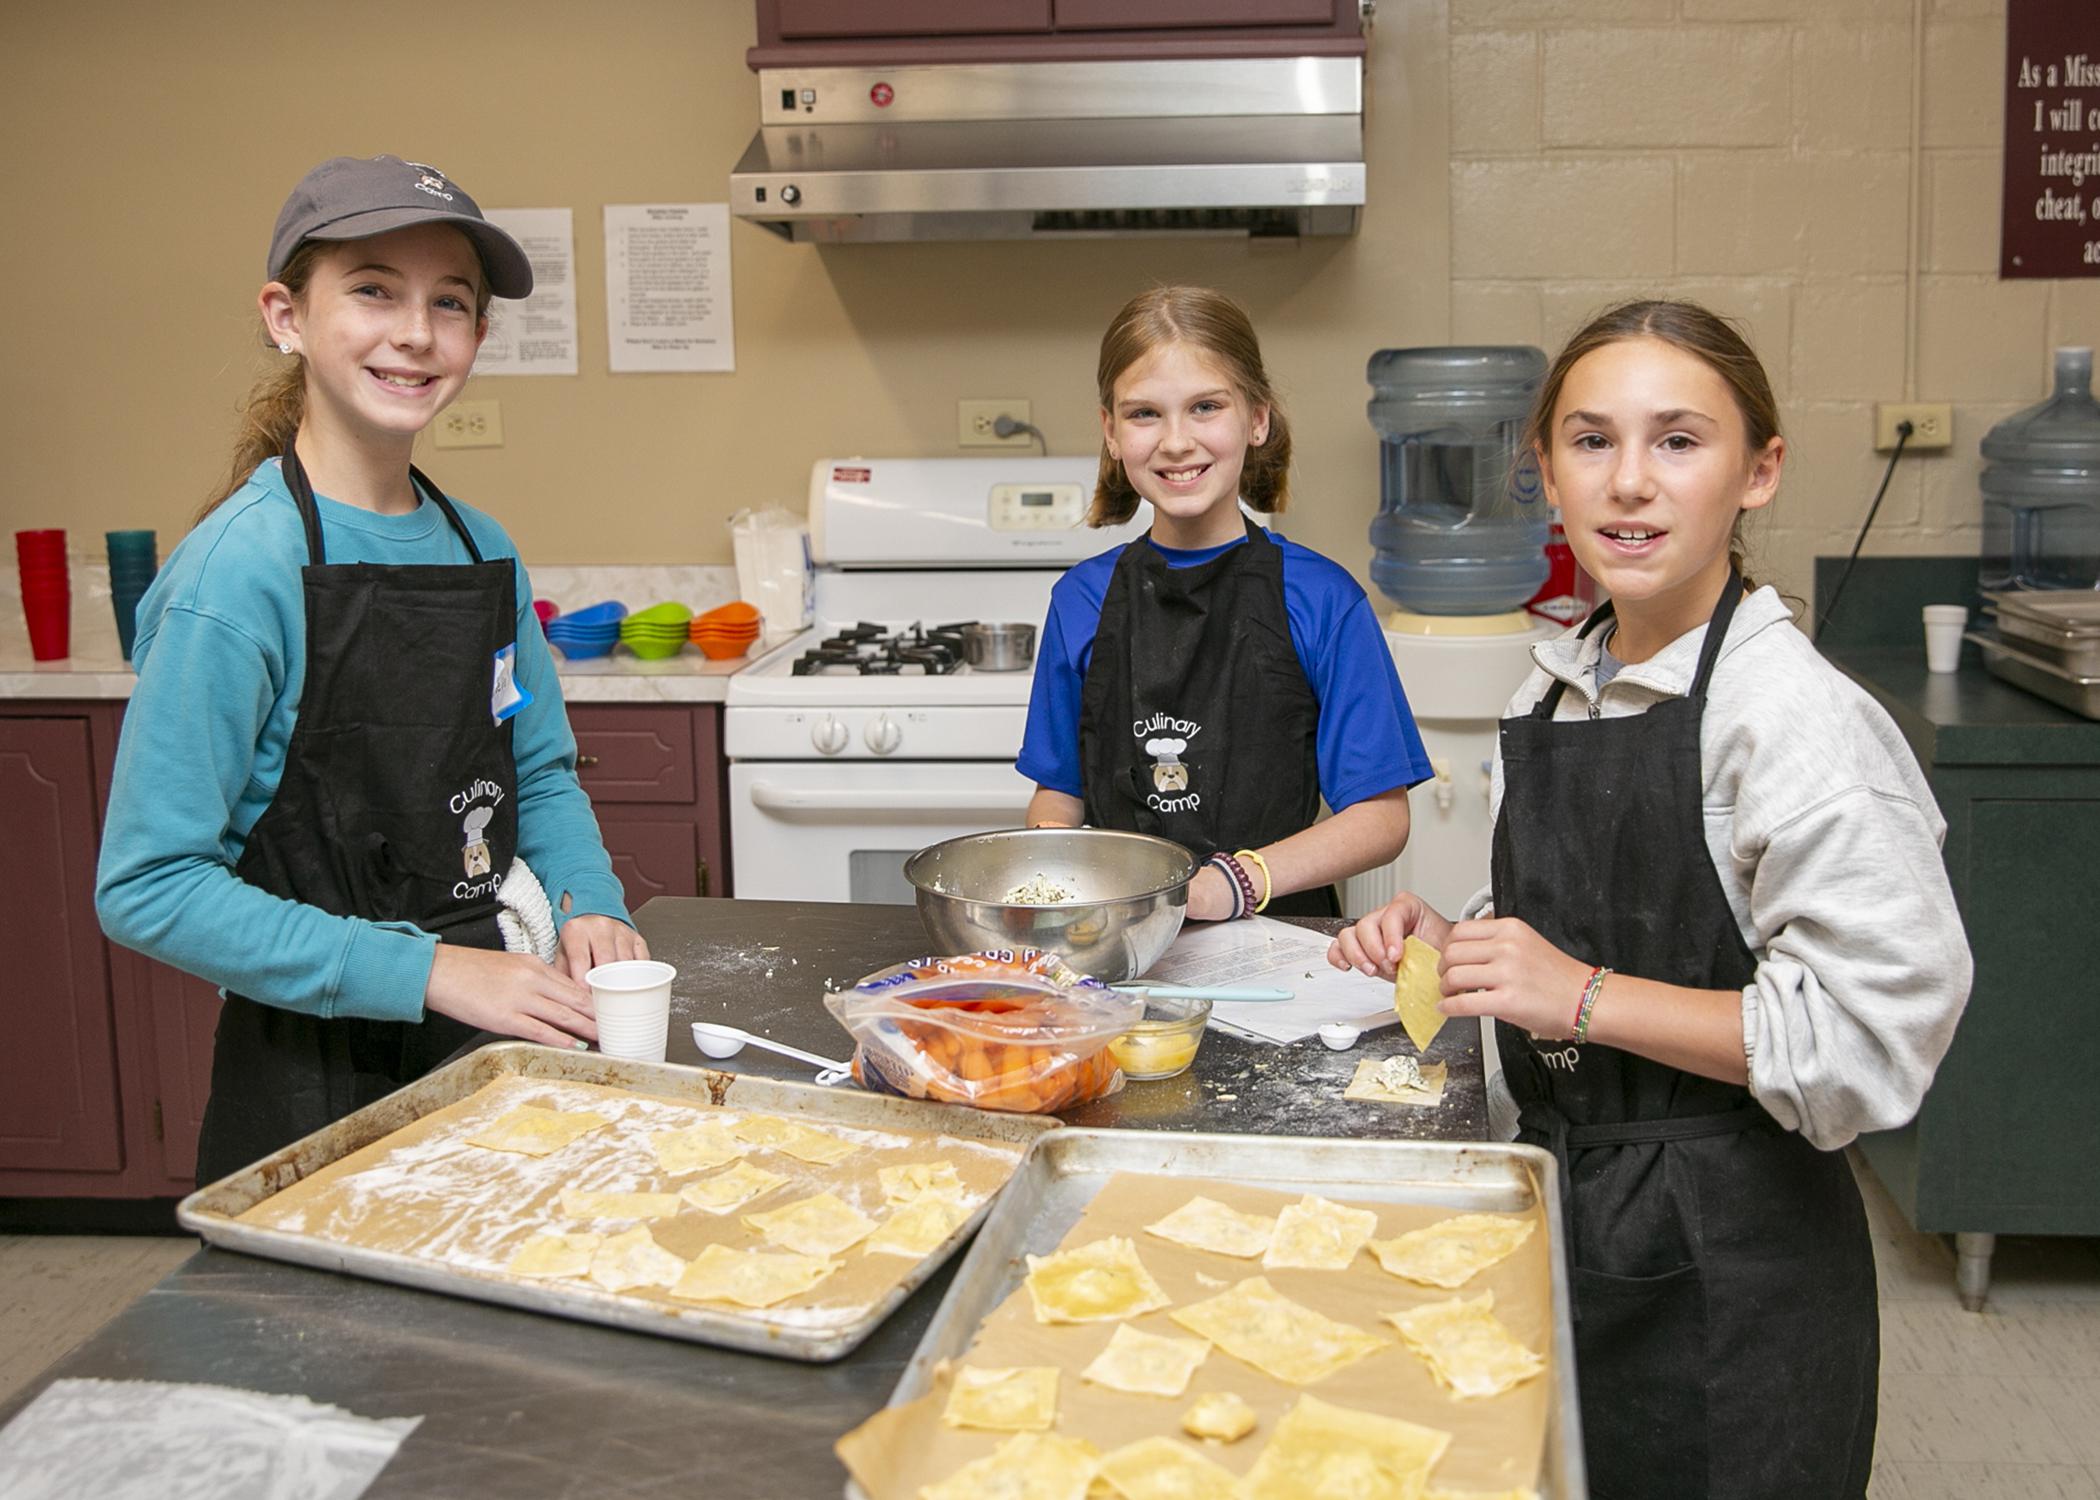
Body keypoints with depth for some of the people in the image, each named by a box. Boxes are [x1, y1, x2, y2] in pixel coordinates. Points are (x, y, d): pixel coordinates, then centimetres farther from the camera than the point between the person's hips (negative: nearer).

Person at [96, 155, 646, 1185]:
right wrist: (429, 971, -22)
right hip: (317, 1093, -6)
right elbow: (147, 887, -19)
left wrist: (587, 904, -6)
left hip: (494, 1046, 6)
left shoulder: (483, 550, 1)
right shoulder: (244, 568, -18)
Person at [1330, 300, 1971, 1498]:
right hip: (1567, 1201, 7)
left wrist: (1584, 995, -22)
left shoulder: (1794, 717, -19)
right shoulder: (1559, 688, 6)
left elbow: (1873, 1033, -23)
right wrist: (1452, 946, 2)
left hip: (1726, 1259, -7)